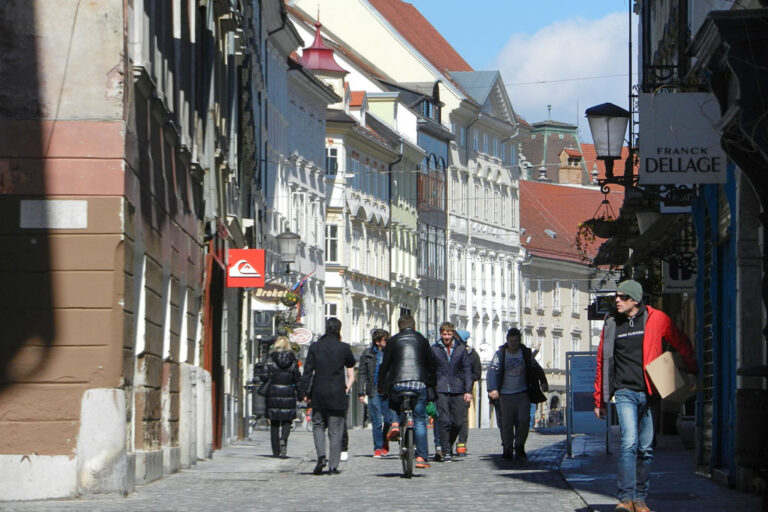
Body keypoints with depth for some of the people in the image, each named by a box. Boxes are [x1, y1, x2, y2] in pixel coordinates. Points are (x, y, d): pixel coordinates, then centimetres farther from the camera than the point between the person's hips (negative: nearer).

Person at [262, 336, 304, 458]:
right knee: (287, 420, 7)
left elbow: (265, 377, -6)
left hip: (273, 393, 0)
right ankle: (283, 439, -22)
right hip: (288, 394, 0)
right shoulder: (293, 360, 1)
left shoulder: (271, 359, -3)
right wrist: (301, 394, 10)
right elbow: (298, 379, 2)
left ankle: (276, 451, 8)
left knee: (274, 422, 7)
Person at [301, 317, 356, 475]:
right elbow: (351, 374, 6)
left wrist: (307, 393, 5)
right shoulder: (344, 348, 0)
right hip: (337, 394, -1)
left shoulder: (315, 347, 2)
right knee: (335, 431, 3)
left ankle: (321, 456, -6)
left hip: (319, 393, 1)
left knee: (318, 425, 15)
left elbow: (308, 371, 2)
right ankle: (333, 466, 0)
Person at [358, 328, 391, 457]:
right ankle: (378, 448, 5)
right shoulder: (367, 354, 5)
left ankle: (385, 445, 18)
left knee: (388, 420, -3)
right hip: (374, 392, -1)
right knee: (376, 421, -3)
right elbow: (362, 373, 7)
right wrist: (361, 392, 0)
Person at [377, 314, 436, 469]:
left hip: (397, 383, -1)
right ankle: (421, 457, 3)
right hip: (420, 384, 1)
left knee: (393, 404, 31)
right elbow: (431, 364, 18)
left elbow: (385, 365, 8)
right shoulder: (422, 340, 15)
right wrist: (432, 386, 27)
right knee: (420, 421, 8)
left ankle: (395, 424, 1)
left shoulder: (393, 341, 10)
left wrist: (381, 387, 16)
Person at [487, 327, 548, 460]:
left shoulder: (526, 353, 2)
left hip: (522, 394, 1)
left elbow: (536, 368, 14)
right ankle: (508, 450, 10)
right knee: (507, 423, 0)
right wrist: (493, 389, -28)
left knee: (524, 420, -11)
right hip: (505, 395, -1)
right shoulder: (500, 354, -4)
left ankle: (519, 447, 4)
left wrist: (543, 382, 1)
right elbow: (493, 370, -15)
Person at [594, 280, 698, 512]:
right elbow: (602, 362, 14)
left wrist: (692, 371, 19)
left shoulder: (656, 319, 1)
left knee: (645, 448, 5)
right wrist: (599, 399, 15)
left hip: (649, 392, 1)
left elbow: (682, 344, 16)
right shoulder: (611, 324, 6)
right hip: (624, 392, -1)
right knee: (629, 442, -18)